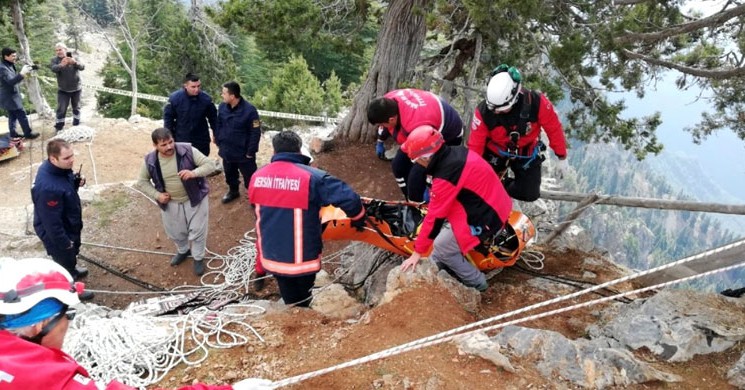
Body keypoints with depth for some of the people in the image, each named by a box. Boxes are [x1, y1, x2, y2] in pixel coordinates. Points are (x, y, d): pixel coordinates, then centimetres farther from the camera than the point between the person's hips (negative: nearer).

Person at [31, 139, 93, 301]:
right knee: (65, 258, 19)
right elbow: (51, 222, -32)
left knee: (72, 252, 33)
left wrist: (76, 182, -13)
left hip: (69, 225, 8)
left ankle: (72, 270, 62)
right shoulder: (48, 188, -41)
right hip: (56, 232, -8)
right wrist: (64, 242, -20)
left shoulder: (60, 168, -15)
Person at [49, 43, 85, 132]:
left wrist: (75, 63, -46)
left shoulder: (73, 57, -5)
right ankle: (59, 128, 4)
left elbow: (82, 67, -22)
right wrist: (61, 65, -51)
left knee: (76, 108, 14)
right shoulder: (54, 60, -7)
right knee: (61, 109, -3)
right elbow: (53, 68, -28)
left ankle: (76, 126, 29)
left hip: (76, 89, 1)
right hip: (63, 90, -1)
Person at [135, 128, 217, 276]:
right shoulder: (150, 161, -14)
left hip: (195, 199, -3)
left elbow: (210, 164, -20)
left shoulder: (187, 150, -21)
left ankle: (198, 258, 33)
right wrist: (157, 195, -11)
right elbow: (142, 182, 2)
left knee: (197, 230, 7)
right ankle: (183, 251, 52)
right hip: (170, 203, 3)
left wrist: (194, 173, -37)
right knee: (175, 232, 21)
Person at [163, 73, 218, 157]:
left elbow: (213, 118, 0)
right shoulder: (175, 98, -16)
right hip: (181, 141, -1)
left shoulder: (206, 99, -14)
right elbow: (168, 117, -4)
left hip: (202, 142, 1)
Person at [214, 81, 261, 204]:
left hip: (243, 153, -6)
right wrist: (219, 142, 8)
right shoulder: (222, 107, -5)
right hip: (226, 151, 6)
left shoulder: (249, 110, -22)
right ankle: (233, 191, 48)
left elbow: (255, 133, -18)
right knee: (229, 174, 24)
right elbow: (218, 125, 10)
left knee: (249, 177, 5)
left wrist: (250, 152, -15)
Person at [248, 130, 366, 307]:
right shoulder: (311, 177, -21)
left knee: (290, 302, 25)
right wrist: (358, 220, -3)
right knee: (302, 304, 22)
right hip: (302, 259, -4)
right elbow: (349, 198, -23)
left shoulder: (257, 177, -4)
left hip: (271, 257, 4)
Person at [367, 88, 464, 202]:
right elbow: (385, 126, 4)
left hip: (449, 136, -8)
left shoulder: (417, 127, -46)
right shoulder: (389, 101, -22)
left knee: (416, 176, -20)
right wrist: (380, 142, 21)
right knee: (398, 164, 9)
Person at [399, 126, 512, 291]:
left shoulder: (446, 176, -25)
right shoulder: (456, 152, -1)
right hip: (495, 204, 9)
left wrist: (417, 252, -8)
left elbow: (434, 217, -17)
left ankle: (476, 283, 15)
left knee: (442, 246, 0)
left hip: (486, 220, -9)